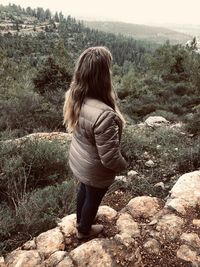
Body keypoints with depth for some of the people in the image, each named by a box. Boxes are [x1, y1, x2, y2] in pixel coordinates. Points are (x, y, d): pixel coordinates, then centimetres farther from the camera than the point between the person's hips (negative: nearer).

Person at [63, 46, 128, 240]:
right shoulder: (104, 114, -41)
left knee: (83, 190, 33)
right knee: (93, 199, 24)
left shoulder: (73, 96, -15)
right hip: (95, 170, -7)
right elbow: (110, 158, -32)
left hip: (77, 160, 7)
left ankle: (80, 220, 62)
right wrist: (124, 164, -11)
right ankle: (84, 230, 54)